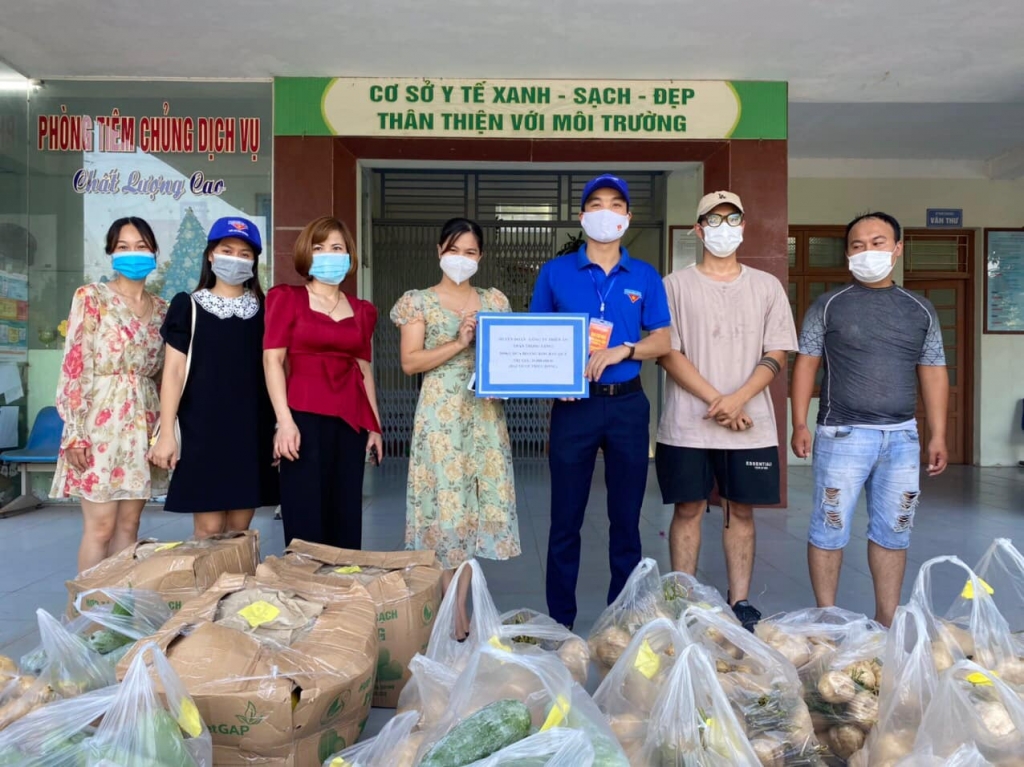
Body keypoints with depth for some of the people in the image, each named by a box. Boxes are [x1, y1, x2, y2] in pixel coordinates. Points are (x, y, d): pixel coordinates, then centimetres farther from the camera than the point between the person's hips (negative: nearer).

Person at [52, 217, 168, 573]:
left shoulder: (161, 308, 12)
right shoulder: (91, 297, -2)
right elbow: (74, 366, -7)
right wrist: (75, 432, -13)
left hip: (143, 422, 5)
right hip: (102, 420, -4)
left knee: (129, 524, 8)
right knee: (100, 526, -4)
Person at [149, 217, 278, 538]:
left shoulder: (263, 310, 11)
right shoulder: (188, 306, 3)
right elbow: (173, 372, -1)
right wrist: (167, 432, -7)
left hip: (252, 431, 3)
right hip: (203, 431, -2)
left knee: (240, 527, 7)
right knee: (209, 527, -3)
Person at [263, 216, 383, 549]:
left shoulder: (362, 310, 15)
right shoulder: (287, 298, 5)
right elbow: (272, 360, -3)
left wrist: (375, 425, 12)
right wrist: (285, 420, -14)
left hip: (351, 421, 4)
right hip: (304, 417, -4)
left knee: (346, 518, 7)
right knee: (306, 520, -2)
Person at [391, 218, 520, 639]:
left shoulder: (495, 301, 14)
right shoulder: (420, 302, 3)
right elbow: (409, 362, -5)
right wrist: (459, 342, -13)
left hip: (485, 413, 4)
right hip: (441, 414, -3)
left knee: (476, 504, 5)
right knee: (445, 504, -4)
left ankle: (460, 610, 17)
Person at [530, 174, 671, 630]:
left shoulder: (645, 277, 7)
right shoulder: (555, 272, 4)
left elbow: (662, 341, 5)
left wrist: (623, 349, -13)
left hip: (628, 405, 1)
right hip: (573, 405, -1)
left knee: (626, 516, 8)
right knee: (565, 519, 4)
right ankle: (560, 622, 17)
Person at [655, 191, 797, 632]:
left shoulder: (767, 286, 10)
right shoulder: (676, 285, 4)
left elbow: (777, 355, 4)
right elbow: (668, 353, -4)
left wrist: (738, 399, -12)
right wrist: (714, 400, -12)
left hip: (750, 424, 2)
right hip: (687, 424, -2)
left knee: (741, 510, 7)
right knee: (688, 509, 3)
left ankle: (740, 604, 17)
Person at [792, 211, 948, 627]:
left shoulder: (921, 310, 10)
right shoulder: (828, 305, 1)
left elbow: (933, 373, 11)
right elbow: (806, 364, -1)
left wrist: (938, 435, 5)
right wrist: (799, 424, -8)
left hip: (902, 437, 3)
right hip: (842, 436, -3)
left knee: (893, 532, 11)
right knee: (829, 530, 1)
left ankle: (887, 619, 25)